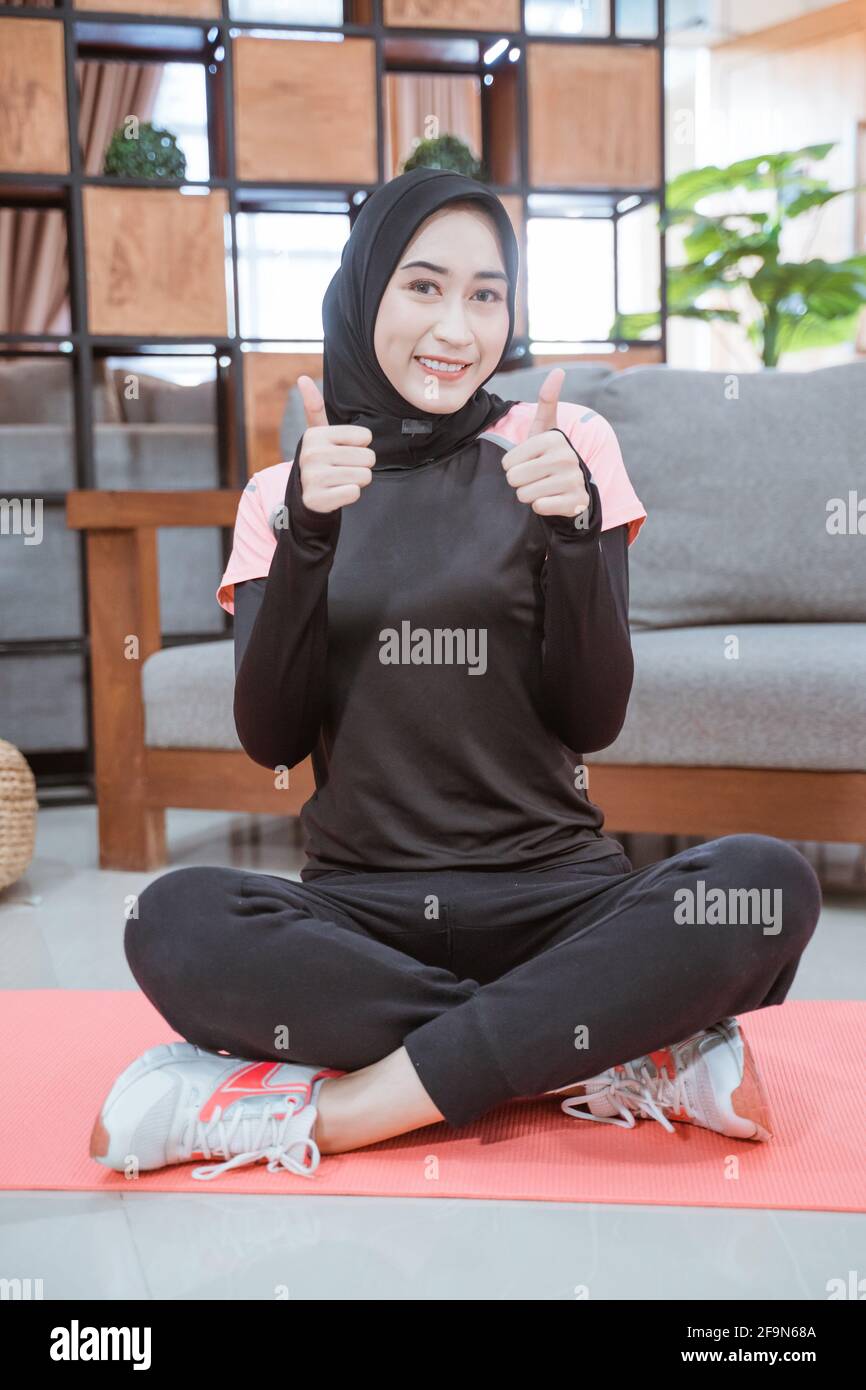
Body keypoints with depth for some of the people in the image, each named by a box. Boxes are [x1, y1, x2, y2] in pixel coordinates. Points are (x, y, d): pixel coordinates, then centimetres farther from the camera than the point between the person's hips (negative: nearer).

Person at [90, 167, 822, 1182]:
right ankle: (627, 1058, -19)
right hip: (357, 908, 1)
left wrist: (572, 527, -16)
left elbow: (593, 719, -1)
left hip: (553, 896, 0)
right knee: (178, 920, -30)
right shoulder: (280, 495, 9)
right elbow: (270, 740, -3)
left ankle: (321, 1110, -24)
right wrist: (308, 535, -15)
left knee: (767, 885, -29)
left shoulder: (566, 446, 6)